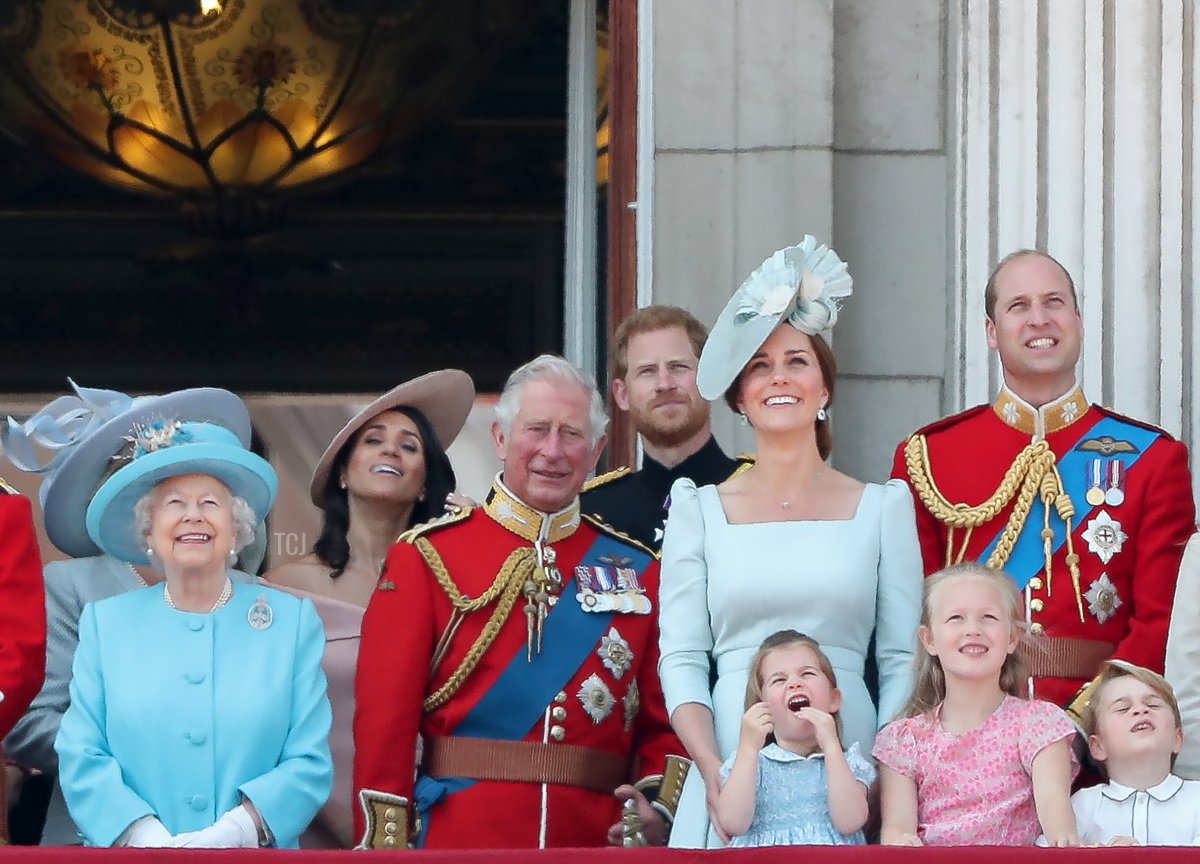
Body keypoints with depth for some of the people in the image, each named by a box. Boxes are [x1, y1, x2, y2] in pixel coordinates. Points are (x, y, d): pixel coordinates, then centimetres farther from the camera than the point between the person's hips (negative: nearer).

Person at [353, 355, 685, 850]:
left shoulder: (636, 570, 10)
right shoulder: (427, 557, 2)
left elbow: (661, 725, 9)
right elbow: (384, 720, -4)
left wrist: (660, 809, -9)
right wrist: (385, 845, -12)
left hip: (595, 841, 3)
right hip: (460, 841, -2)